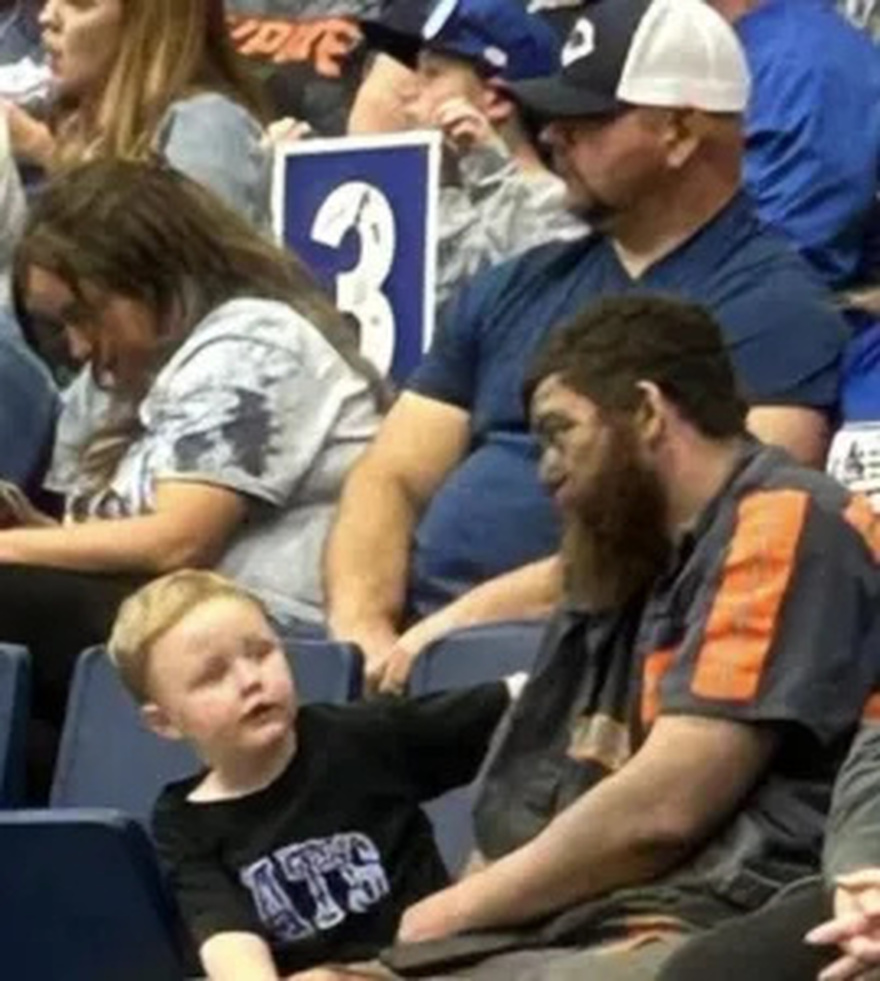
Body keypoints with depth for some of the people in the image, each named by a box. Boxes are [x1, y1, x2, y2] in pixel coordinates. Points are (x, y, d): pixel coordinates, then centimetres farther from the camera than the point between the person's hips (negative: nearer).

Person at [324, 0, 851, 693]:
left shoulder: (773, 308, -1)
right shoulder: (516, 291, 20)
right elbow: (391, 478, 15)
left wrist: (474, 615, -18)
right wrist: (362, 627, -5)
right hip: (416, 638, 6)